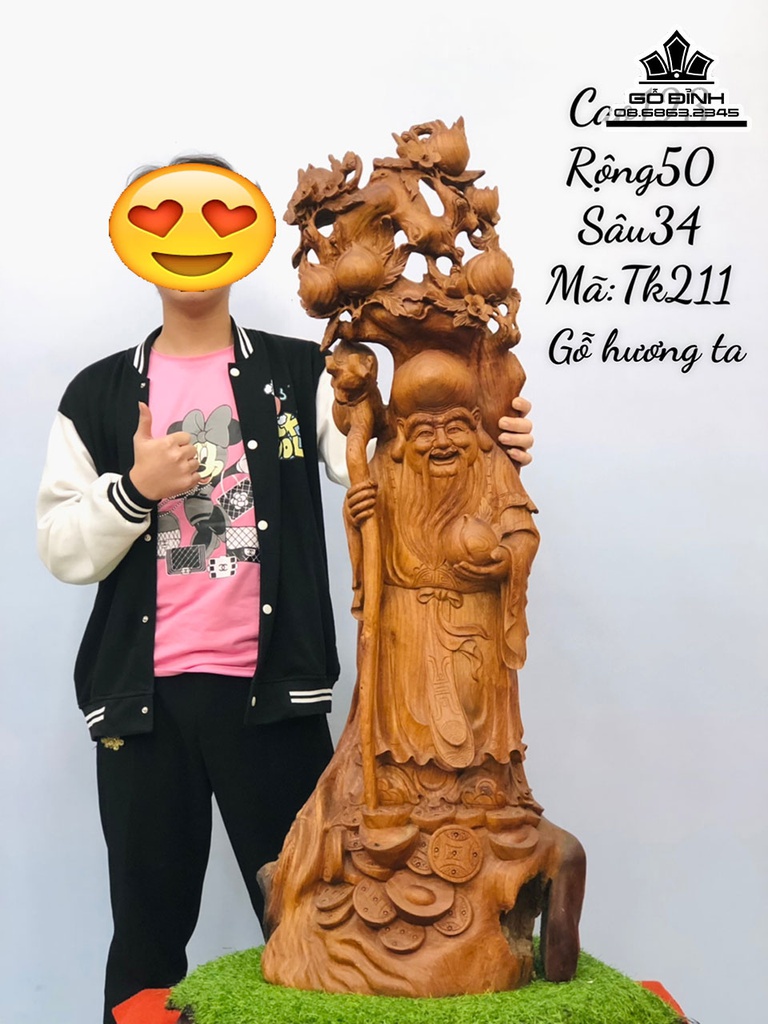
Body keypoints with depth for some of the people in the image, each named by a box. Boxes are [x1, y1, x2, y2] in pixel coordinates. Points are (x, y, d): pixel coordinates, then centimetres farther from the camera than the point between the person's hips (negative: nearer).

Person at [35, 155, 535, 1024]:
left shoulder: (301, 376, 4)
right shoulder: (98, 396, 7)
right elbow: (64, 552, 5)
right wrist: (136, 487, -12)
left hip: (272, 690, -1)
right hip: (143, 695, 2)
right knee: (148, 930, 12)